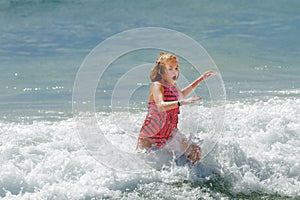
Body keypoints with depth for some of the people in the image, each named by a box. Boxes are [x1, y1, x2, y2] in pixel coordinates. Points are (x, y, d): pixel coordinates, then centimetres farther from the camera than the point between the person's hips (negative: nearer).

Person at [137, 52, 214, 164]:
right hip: (151, 135, -7)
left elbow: (180, 95, 29)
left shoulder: (173, 86, 3)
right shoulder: (157, 86, -21)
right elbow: (161, 106, -41)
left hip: (170, 134, 7)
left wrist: (200, 79, 28)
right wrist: (182, 102, -54)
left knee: (195, 153, -2)